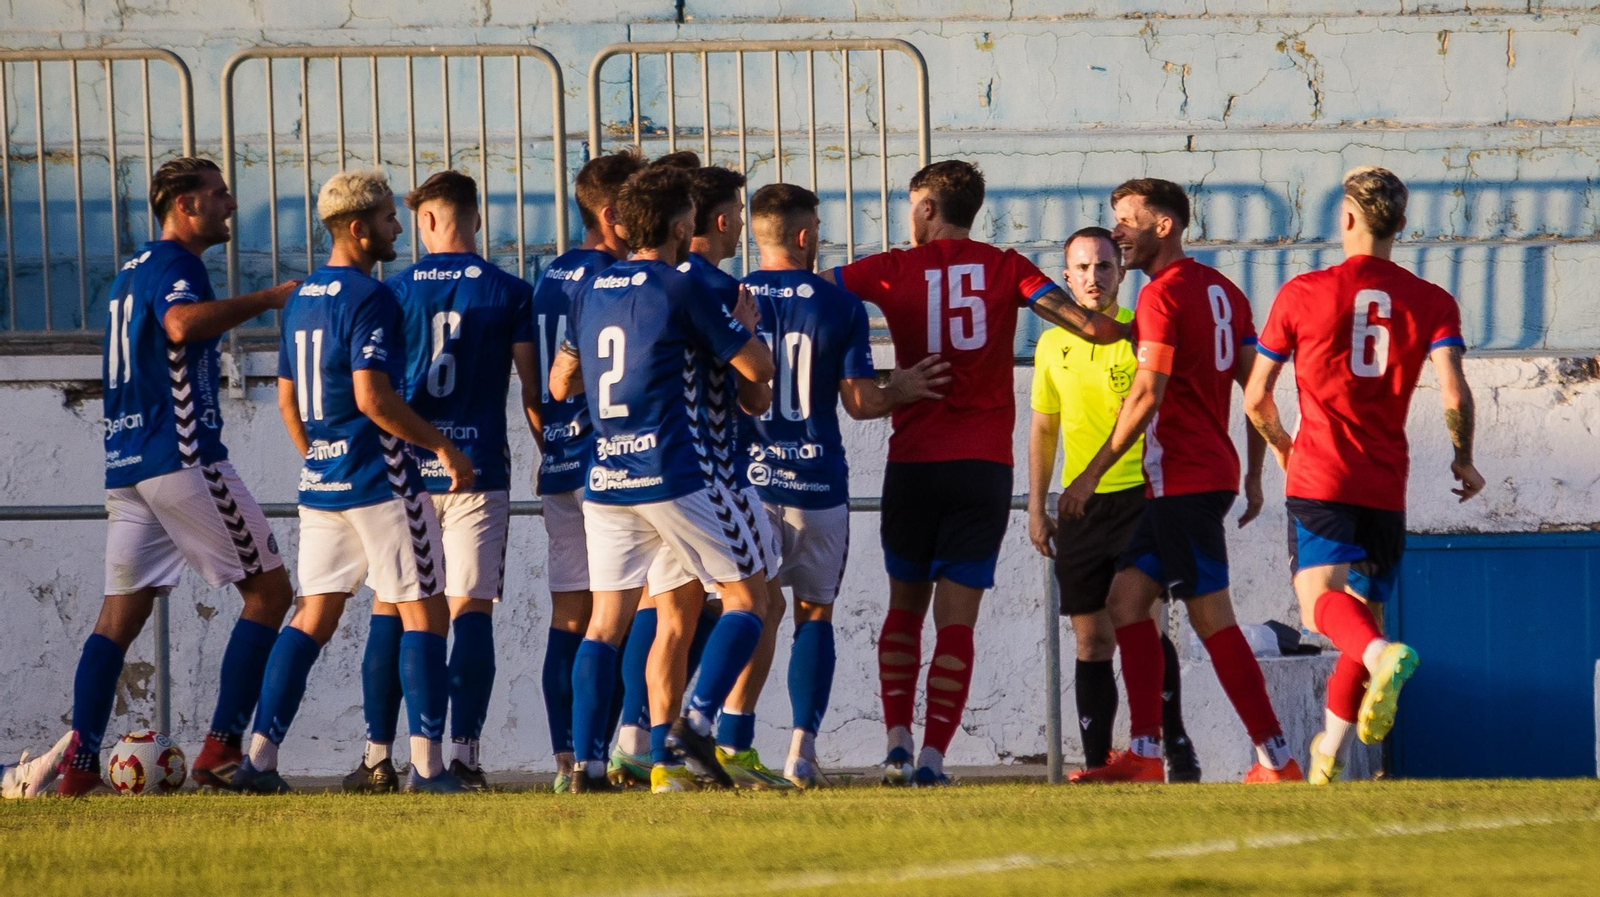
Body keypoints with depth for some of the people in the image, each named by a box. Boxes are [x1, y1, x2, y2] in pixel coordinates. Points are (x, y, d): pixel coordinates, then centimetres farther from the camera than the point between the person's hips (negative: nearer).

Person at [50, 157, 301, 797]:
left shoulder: (135, 270, 21)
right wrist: (268, 299, -23)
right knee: (269, 587, -1)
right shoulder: (175, 263, -8)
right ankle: (222, 749, -9)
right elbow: (182, 322, -30)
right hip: (183, 456, -9)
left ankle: (79, 760, -7)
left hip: (125, 465, 9)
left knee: (122, 612, 6)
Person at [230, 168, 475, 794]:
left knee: (315, 615, 10)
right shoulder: (370, 300, -14)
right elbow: (372, 397, -22)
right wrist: (442, 445, -14)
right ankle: (427, 762, -7)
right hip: (380, 482, -8)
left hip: (318, 483, 8)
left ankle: (260, 755, 4)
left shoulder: (302, 300, 12)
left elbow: (287, 402, 18)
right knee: (424, 613, -1)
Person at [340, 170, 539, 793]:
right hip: (478, 468, -1)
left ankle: (378, 756, 2)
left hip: (405, 469, 1)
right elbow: (534, 389, 0)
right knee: (471, 610, -1)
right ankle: (464, 753, -9)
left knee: (390, 610, 6)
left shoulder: (394, 292, 4)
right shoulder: (511, 294, 0)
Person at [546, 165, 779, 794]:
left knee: (607, 620, 7)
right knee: (747, 594, 7)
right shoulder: (678, 291, -8)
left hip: (605, 482, 6)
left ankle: (587, 761, -3)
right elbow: (756, 368, -3)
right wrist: (745, 322, 17)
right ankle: (694, 724, -8)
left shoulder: (590, 294, 10)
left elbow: (560, 384, 19)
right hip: (676, 476, -6)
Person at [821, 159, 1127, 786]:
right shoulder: (1004, 269, 2)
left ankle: (898, 740, 4)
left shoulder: (893, 271, 1)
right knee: (956, 618, 0)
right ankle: (932, 756, -8)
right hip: (983, 468, 0)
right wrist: (1126, 328, 17)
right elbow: (1090, 327, -3)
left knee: (905, 605, 16)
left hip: (912, 464, 0)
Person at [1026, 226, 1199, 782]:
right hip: (1080, 506, 4)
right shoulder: (1052, 346, 10)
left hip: (1140, 495, -4)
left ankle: (1176, 746, -6)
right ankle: (1096, 761, 7)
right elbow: (1043, 429, 19)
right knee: (1092, 640, 5)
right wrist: (1036, 508, 14)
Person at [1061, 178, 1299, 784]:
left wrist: (1092, 474, -14)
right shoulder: (1221, 290, 15)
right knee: (1126, 596, 10)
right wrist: (1253, 478, 22)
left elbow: (1147, 394, -18)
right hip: (1215, 472, 10)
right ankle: (1144, 754, 6)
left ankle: (1276, 759, -6)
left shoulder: (1162, 295, -12)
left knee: (1212, 617, -7)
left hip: (1183, 479, -10)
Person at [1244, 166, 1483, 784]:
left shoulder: (1303, 294, 3)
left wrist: (1280, 446, 30)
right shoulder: (1432, 304, 6)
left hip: (1320, 478, -3)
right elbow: (1454, 395, -7)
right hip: (1387, 486, 3)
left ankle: (1384, 658, -50)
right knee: (1362, 615, 15)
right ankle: (1329, 758, 18)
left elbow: (1256, 398, 9)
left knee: (1321, 598, -18)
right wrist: (1464, 462, 12)